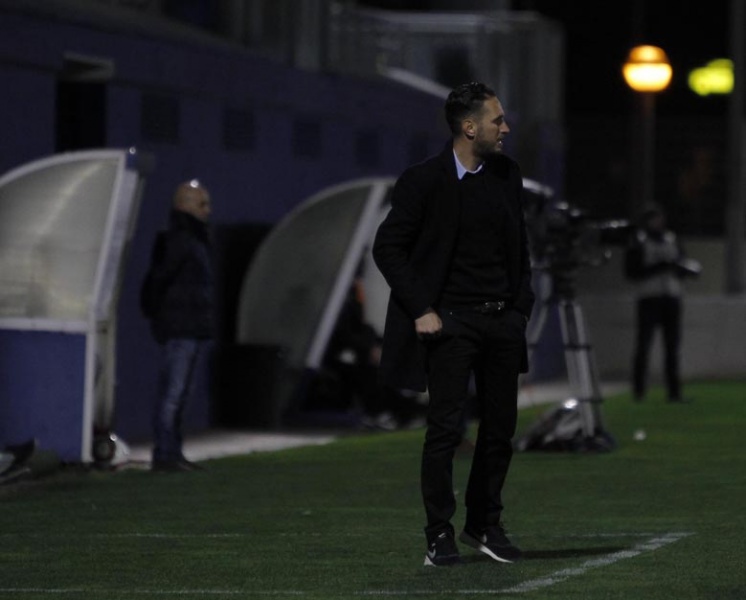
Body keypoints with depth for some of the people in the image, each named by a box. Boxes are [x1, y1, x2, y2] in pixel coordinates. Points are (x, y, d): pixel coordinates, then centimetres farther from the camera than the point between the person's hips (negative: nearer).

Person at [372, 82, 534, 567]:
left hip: (503, 321, 5)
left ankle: (485, 525, 20)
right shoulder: (424, 181, -9)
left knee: (500, 429, 8)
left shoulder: (507, 176, 8)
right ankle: (440, 535, -2)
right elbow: (388, 248, -6)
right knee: (445, 428, -8)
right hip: (452, 321, -5)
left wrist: (522, 305, 8)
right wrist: (421, 310, -11)